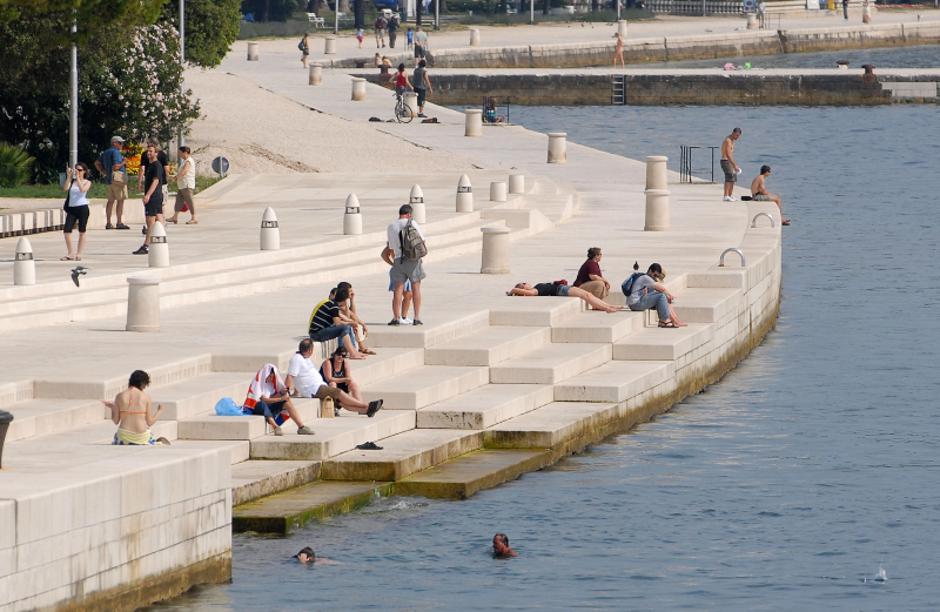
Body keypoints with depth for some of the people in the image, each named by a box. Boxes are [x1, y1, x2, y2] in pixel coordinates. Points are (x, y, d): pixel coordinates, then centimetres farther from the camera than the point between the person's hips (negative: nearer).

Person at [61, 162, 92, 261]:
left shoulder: (87, 182, 2)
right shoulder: (72, 181, 9)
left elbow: (82, 189, -18)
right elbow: (65, 189, -8)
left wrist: (78, 177, -18)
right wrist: (69, 176, -11)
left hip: (82, 208, -3)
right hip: (72, 208, 3)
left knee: (81, 232, 2)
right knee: (66, 230, -6)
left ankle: (79, 254, 8)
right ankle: (70, 253, 6)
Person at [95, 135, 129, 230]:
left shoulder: (105, 152, 17)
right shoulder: (115, 152, -11)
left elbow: (97, 163, 20)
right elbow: (115, 167, -20)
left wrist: (103, 172, 17)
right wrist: (123, 163, -4)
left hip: (109, 178, 9)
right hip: (118, 177, -9)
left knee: (111, 200, 11)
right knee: (120, 200, -8)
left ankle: (108, 223, 10)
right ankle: (119, 223, -12)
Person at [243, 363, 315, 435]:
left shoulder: (270, 383, 9)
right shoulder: (257, 383, -14)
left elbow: (271, 398, 3)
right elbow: (263, 399, -22)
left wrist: (281, 393, -14)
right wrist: (280, 399, -23)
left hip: (267, 408, 7)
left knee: (287, 401, -11)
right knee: (262, 404, -41)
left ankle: (301, 427, -20)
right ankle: (275, 427, -56)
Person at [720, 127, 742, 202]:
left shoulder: (731, 140, 15)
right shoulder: (728, 141, -17)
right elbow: (728, 155, -24)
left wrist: (735, 165, 24)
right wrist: (734, 166, -25)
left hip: (729, 162, 10)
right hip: (726, 161, -10)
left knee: (733, 179, 13)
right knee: (729, 178, -16)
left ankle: (730, 196, 19)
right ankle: (726, 196, -20)